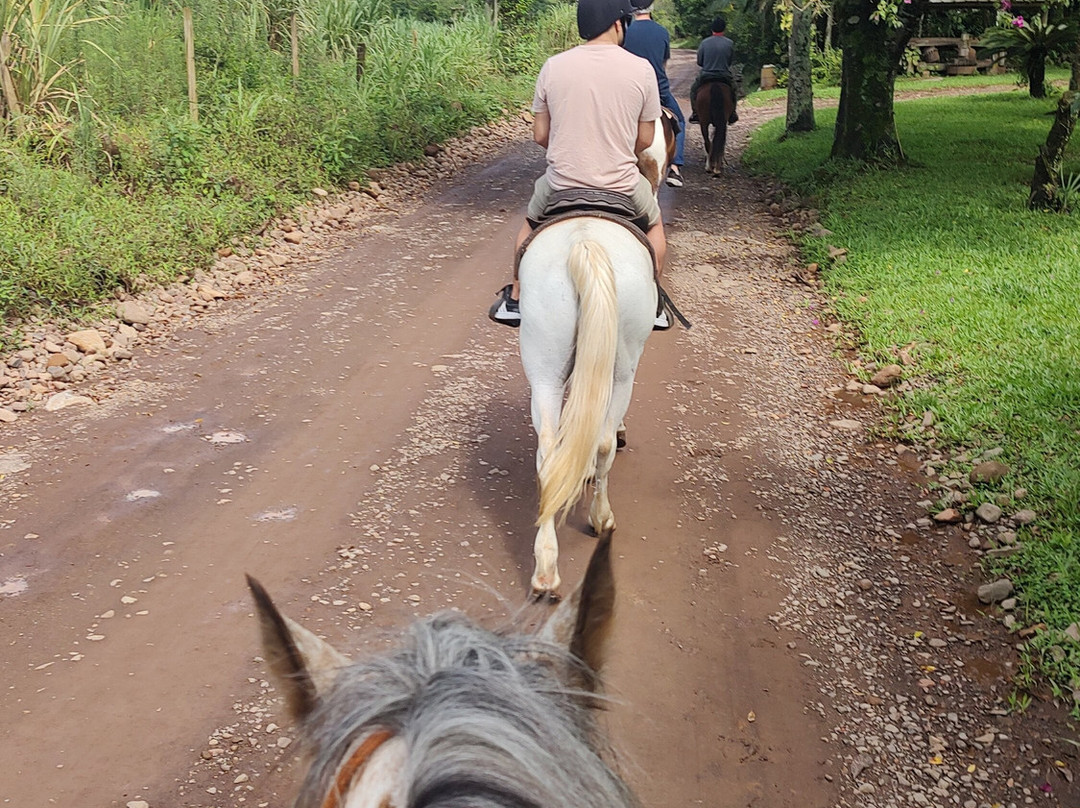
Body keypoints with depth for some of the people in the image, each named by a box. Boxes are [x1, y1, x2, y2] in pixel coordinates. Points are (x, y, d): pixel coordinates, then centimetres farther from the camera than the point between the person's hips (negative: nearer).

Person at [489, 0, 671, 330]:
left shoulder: (553, 66, -5)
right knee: (654, 225, 32)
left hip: (561, 183, 1)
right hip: (623, 185, -1)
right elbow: (645, 139, 1)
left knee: (531, 224, 33)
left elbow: (540, 135, 2)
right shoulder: (641, 69, -7)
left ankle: (514, 301, 38)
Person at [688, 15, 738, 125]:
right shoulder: (730, 43, -5)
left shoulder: (704, 43, -7)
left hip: (706, 76, -1)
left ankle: (695, 113, 20)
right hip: (725, 76, 1)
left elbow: (699, 62, 1)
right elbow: (730, 61, 6)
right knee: (734, 90, 30)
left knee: (694, 90, 26)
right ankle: (732, 114, 26)